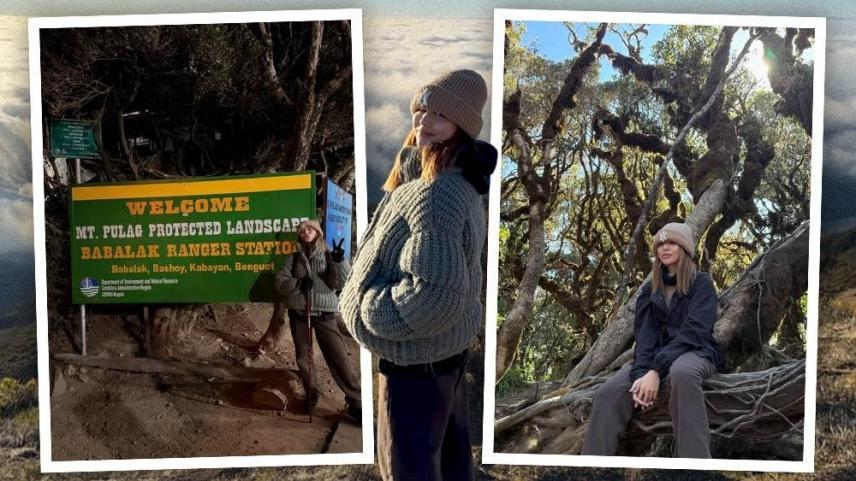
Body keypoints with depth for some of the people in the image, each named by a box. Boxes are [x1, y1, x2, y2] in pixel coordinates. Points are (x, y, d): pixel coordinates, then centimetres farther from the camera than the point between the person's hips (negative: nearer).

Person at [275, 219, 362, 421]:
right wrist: (298, 283, -14)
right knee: (303, 357, 9)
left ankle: (355, 402, -7)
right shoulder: (293, 258, 12)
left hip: (324, 314, -3)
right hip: (298, 314, 3)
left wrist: (339, 261, -21)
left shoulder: (328, 255, 6)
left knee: (339, 357, -10)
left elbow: (340, 283, -4)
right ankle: (311, 393, 30)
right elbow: (280, 282, 4)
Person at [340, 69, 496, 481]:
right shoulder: (460, 184, 2)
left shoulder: (436, 194, -30)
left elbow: (435, 295, -34)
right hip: (450, 347, 10)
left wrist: (366, 309, -20)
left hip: (416, 357, -9)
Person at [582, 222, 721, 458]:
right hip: (656, 356, 4)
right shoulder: (650, 289, 12)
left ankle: (695, 458, -43)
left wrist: (656, 371, -27)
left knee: (681, 373, -43)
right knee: (608, 392, -24)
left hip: (694, 352, -4)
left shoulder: (701, 283, -2)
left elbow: (692, 332, -15)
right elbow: (644, 333, 0)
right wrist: (641, 373, -21)